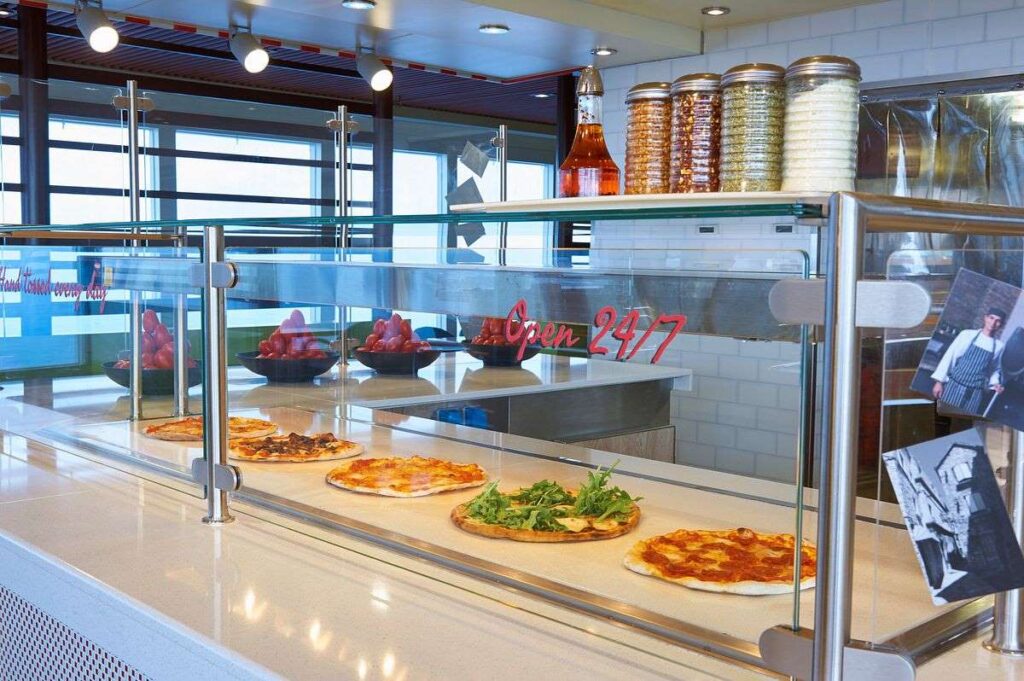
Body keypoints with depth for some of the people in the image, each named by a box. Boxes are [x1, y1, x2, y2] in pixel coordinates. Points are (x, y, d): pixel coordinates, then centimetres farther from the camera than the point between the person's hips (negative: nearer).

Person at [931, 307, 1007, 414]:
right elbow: (949, 357, 0)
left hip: (975, 393, 2)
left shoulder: (999, 346, 7)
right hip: (954, 386, -1)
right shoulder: (967, 334, 0)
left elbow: (995, 369, 20)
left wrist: (995, 383, 0)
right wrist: (939, 381, -4)